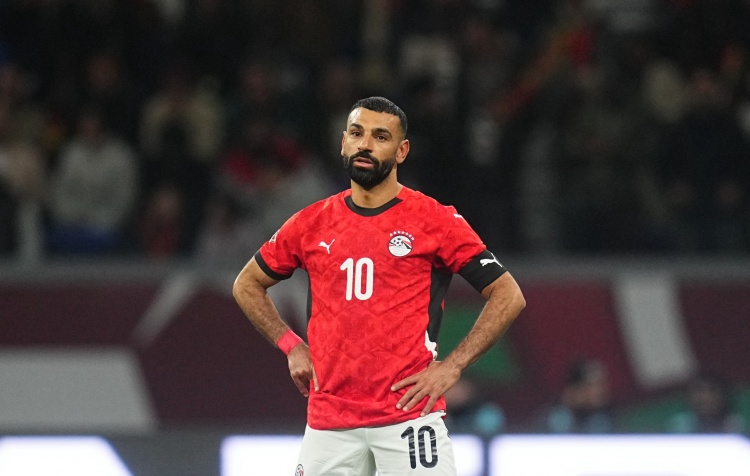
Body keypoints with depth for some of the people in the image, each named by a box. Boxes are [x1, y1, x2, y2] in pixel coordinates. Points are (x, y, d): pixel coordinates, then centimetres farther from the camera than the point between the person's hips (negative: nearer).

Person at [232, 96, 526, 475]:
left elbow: (508, 296, -1)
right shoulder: (311, 223, 10)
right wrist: (291, 347, 11)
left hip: (409, 413, -4)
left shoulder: (435, 220, -1)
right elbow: (247, 285, 24)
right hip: (328, 422, 4)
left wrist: (451, 366, -7)